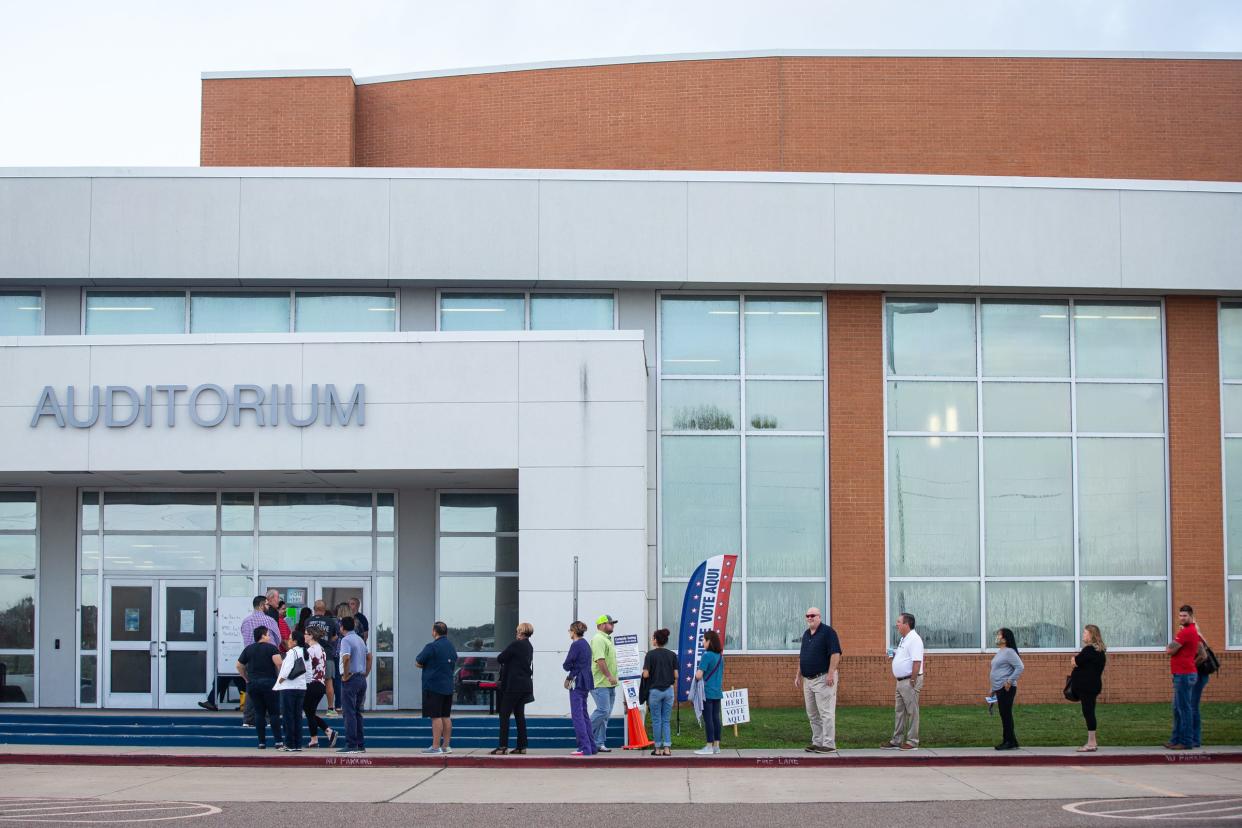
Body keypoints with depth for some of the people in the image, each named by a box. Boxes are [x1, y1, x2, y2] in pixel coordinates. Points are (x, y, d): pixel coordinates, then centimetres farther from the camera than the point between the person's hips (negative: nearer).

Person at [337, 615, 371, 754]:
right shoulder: (360, 640, 16)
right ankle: (360, 744, 14)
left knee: (349, 713, -6)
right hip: (362, 679, 8)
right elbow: (369, 657, 24)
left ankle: (351, 745, -8)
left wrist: (345, 675, -17)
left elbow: (346, 658, -27)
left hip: (351, 679, -8)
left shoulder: (346, 640, -11)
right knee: (357, 712, 14)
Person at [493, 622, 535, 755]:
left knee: (504, 715, -5)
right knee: (519, 714, 12)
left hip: (514, 685, -8)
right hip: (525, 685, 8)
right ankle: (522, 746, 11)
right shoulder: (529, 646, 13)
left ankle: (503, 746, -9)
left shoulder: (516, 644, -14)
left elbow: (500, 658, -13)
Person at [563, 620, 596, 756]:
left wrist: (566, 666, 10)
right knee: (584, 714, 16)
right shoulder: (586, 644, 15)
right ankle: (591, 746, 17)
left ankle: (584, 748, -11)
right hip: (586, 682, 9)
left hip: (578, 683, -9)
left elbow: (567, 665, -13)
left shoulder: (576, 645, -13)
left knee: (577, 715, -7)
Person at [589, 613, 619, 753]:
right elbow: (600, 660, -22)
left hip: (609, 684, 10)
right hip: (600, 683, -10)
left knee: (605, 713, 8)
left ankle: (599, 744, 9)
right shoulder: (599, 639, -12)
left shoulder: (607, 640, 21)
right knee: (603, 711, -15)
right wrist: (609, 675, -25)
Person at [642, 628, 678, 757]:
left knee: (656, 721, 6)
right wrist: (675, 692, 14)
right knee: (666, 721, 9)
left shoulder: (650, 654, -8)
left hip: (654, 690, -3)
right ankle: (667, 748, 1)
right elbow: (676, 675, 2)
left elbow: (646, 674, -13)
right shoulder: (672, 655, 3)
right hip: (669, 690, 3)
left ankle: (658, 748, 8)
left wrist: (643, 673, 10)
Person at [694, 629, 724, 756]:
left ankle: (709, 746, -1)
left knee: (708, 719, -3)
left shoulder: (706, 655, -15)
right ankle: (716, 745, 13)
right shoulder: (720, 656, 10)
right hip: (717, 692, 8)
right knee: (716, 718, 10)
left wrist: (696, 673, 1)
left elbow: (699, 675, -18)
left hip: (707, 692, -7)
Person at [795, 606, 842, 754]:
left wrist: (831, 674, -22)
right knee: (812, 714, 11)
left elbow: (835, 653, -16)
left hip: (823, 678, -9)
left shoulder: (827, 632, -9)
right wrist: (798, 675, 18)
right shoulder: (806, 634, 16)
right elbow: (802, 657, 24)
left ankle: (829, 744, -6)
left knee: (826, 713, -8)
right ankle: (817, 742, 17)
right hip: (808, 679, 9)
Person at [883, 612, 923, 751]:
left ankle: (912, 742, 0)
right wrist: (895, 655, 8)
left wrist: (913, 681, -24)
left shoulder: (914, 639, -16)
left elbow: (917, 661, -22)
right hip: (901, 681, 10)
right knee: (899, 711, 12)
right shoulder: (904, 639, 17)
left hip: (909, 680, -10)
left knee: (911, 712, -4)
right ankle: (897, 741, 17)